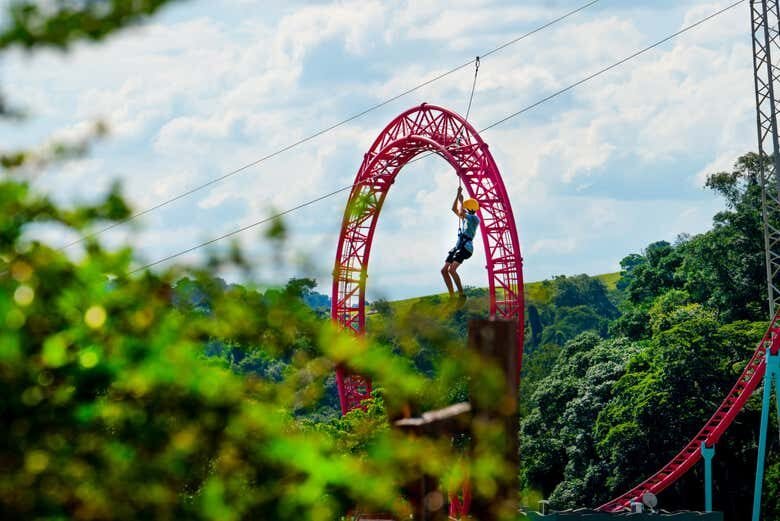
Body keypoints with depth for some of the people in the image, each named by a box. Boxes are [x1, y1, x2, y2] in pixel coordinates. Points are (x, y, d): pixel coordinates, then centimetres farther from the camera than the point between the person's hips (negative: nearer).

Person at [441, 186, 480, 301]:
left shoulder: (475, 219, -6)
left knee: (451, 270, -26)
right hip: (458, 247, 10)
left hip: (465, 248, -10)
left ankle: (461, 294, -21)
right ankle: (452, 296, 1)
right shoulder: (466, 218, 21)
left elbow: (461, 213, -21)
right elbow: (454, 209, 25)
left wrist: (461, 201, -6)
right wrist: (458, 194, 17)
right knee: (444, 270, 2)